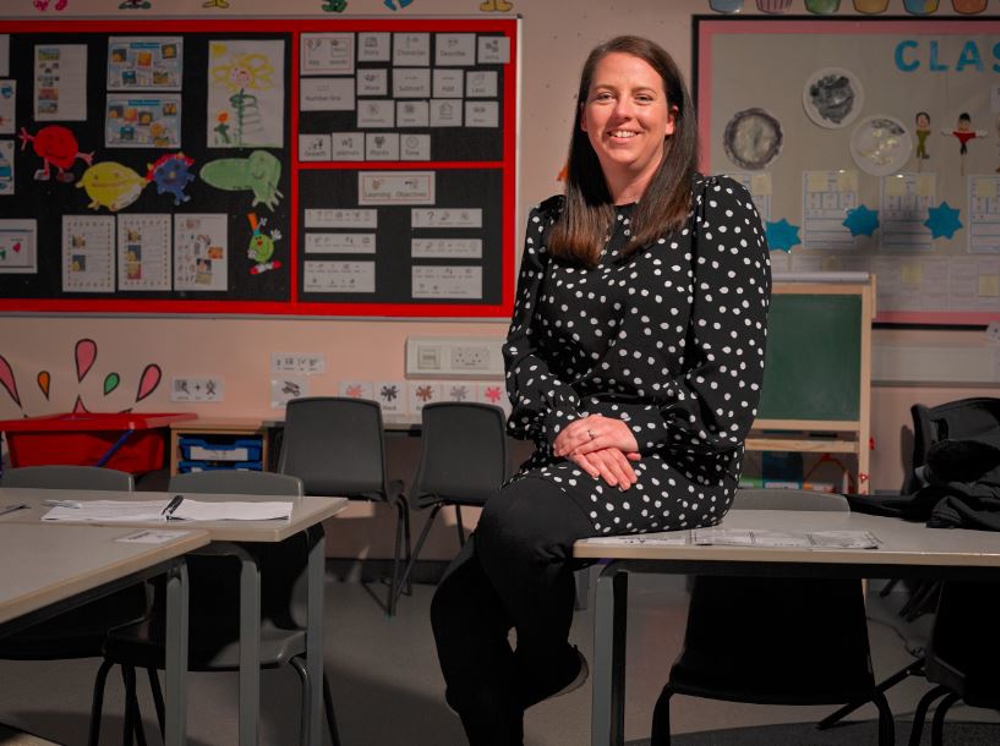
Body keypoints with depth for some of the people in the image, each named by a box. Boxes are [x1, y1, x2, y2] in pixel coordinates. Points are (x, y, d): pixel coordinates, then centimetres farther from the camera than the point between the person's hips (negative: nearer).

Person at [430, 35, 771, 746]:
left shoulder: (717, 208, -2)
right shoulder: (551, 223, 13)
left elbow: (731, 367, -9)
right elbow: (523, 349, 9)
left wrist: (632, 431, -12)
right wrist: (565, 424, -10)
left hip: (678, 462, -5)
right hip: (571, 458, 5)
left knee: (514, 520, -31)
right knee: (457, 600, -15)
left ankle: (548, 664, 2)